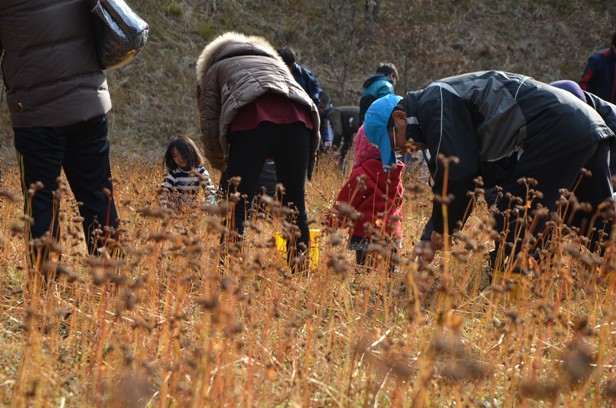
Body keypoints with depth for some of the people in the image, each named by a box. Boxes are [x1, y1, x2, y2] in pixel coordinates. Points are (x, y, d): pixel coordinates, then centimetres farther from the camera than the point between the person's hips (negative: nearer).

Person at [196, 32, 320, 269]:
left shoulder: (214, 69, 32)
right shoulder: (274, 60, 44)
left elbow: (209, 127, 20)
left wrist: (221, 166, 36)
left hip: (251, 121, -4)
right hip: (299, 119, 4)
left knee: (235, 207, -1)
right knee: (296, 203, 13)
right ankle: (299, 266, 12)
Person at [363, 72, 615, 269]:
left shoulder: (434, 103, -7)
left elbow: (457, 172, -18)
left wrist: (439, 231, -5)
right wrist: (430, 238, 19)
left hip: (554, 129, -11)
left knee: (513, 229, -5)